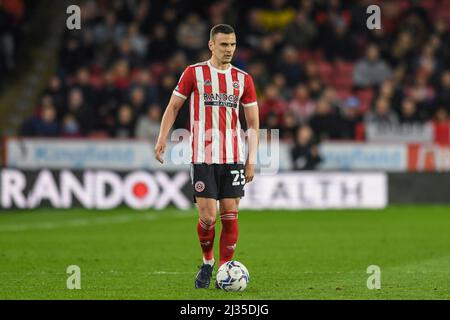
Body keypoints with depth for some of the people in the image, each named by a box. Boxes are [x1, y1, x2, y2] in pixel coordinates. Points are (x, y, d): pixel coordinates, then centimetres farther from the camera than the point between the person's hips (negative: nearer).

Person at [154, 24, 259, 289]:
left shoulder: (243, 79, 8)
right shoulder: (194, 73, 2)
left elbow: (253, 123, 11)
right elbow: (173, 107, 7)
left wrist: (252, 160, 3)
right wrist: (162, 139, -6)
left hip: (234, 158, 2)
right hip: (203, 157, -2)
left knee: (230, 216, -1)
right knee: (207, 217, -8)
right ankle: (207, 262, 17)